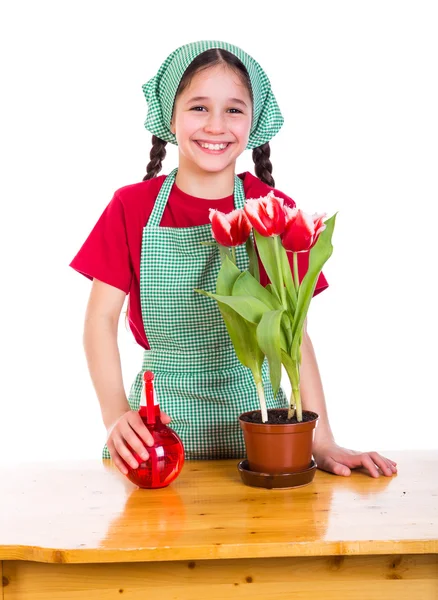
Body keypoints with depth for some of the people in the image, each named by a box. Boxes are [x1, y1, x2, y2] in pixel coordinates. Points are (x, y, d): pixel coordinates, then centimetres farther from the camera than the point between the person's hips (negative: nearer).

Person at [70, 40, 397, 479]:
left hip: (252, 409, 0)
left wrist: (322, 442, -13)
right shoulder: (132, 207, -2)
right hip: (160, 413, 0)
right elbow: (102, 317, -5)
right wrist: (116, 418, -19)